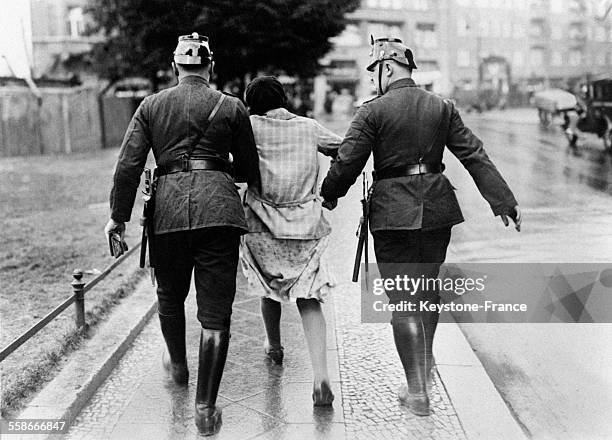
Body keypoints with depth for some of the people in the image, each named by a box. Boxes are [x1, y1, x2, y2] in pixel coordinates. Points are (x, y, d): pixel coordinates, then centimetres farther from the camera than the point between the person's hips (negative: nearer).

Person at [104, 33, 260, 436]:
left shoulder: (151, 106, 10)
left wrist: (119, 216, 10)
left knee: (170, 296, 24)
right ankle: (206, 408, 2)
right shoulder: (232, 107, 7)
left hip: (169, 206, 2)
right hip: (219, 206, -1)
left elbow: (129, 165, 4)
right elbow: (250, 171, 10)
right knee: (215, 312, 2)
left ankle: (178, 366, 47)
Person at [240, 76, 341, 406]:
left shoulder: (252, 126, -1)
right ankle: (321, 375, -12)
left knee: (269, 289, 21)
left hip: (263, 224, -1)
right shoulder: (308, 126, 7)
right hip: (306, 225, 1)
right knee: (308, 299, 1)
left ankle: (274, 347, 44)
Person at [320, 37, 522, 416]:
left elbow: (347, 163, -8)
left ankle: (417, 391, 5)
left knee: (402, 300, 2)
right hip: (437, 207, 5)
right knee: (428, 285, 22)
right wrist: (503, 200, 7)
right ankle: (426, 359, 41)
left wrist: (327, 198, 8)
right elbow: (474, 154, 5)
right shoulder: (442, 107, 5)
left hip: (393, 211, -4)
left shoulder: (372, 112, -7)